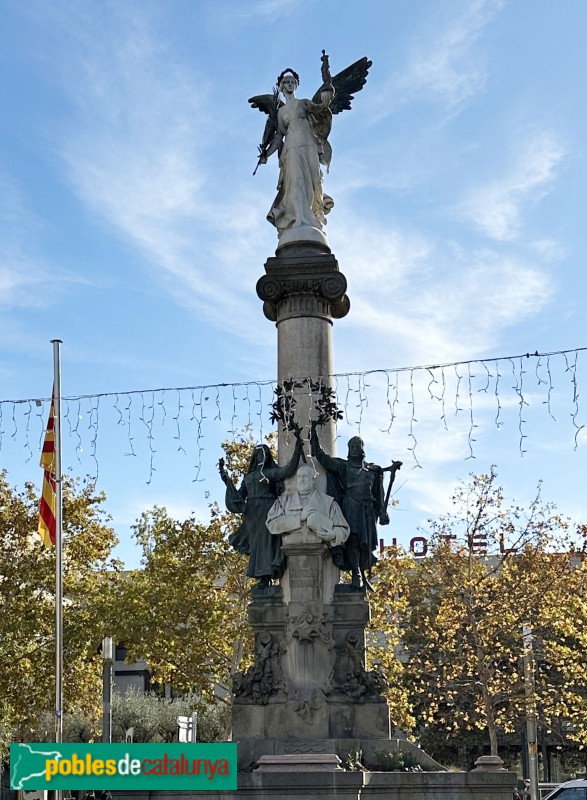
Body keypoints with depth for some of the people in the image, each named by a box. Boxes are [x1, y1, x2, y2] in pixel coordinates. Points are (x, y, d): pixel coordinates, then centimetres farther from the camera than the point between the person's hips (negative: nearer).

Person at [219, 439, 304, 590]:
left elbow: (288, 470, -14)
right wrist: (227, 480, 14)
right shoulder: (249, 476, 20)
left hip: (267, 511, -6)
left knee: (265, 542, -11)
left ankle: (265, 579, -14)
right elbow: (239, 496, 16)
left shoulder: (272, 472, 5)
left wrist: (297, 453, -24)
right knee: (255, 544, 2)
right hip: (251, 513, 6)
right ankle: (263, 578, 5)